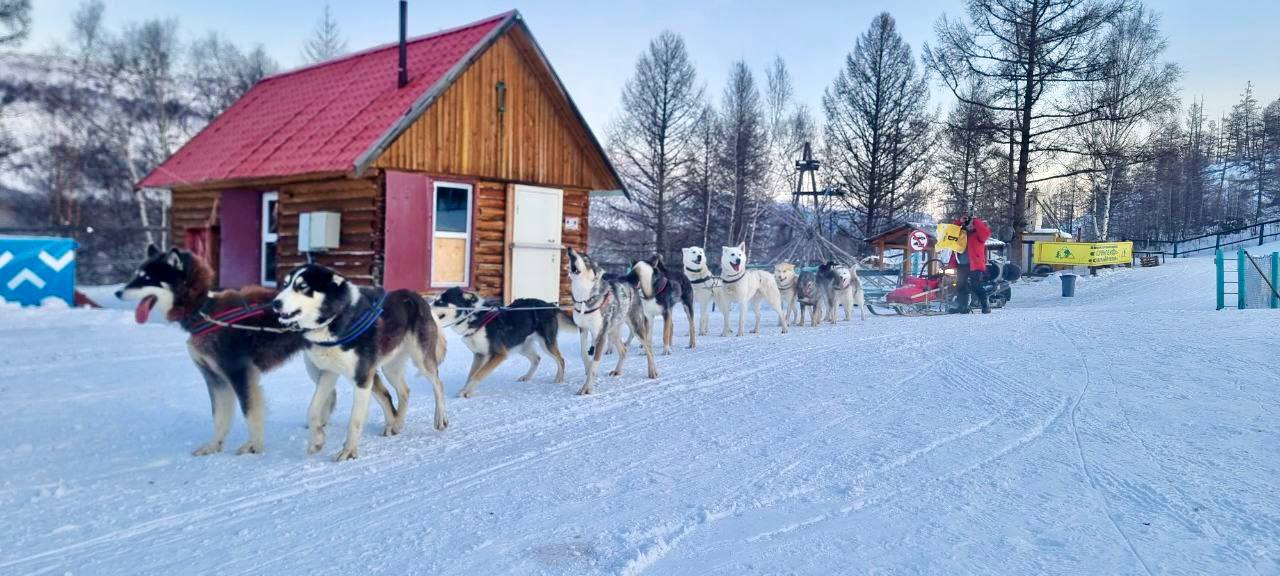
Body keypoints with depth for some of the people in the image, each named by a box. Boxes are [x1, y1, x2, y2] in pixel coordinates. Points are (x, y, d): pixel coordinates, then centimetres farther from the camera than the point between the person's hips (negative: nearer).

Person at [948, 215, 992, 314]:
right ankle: (962, 306, 20)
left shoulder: (979, 233, -2)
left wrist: (975, 221, -16)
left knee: (977, 287, -10)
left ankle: (986, 306, -5)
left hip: (974, 265, -6)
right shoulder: (962, 232, 14)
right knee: (961, 287, 12)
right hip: (961, 265, 7)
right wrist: (960, 221, 1)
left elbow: (986, 231, -21)